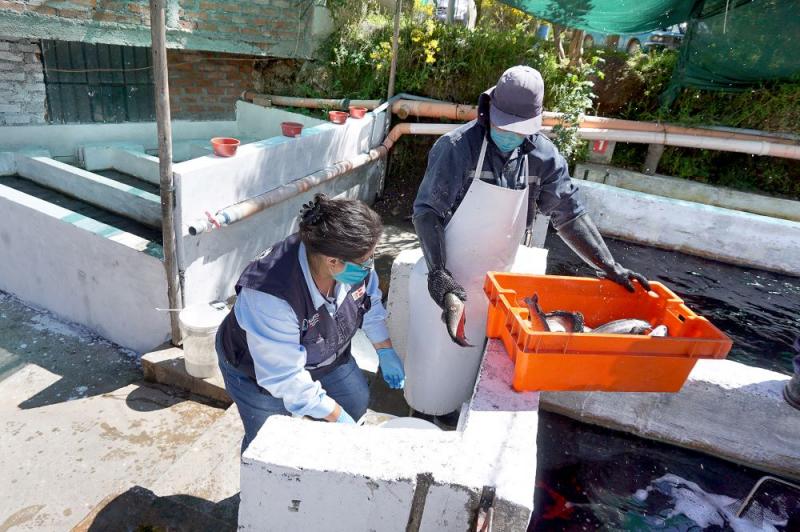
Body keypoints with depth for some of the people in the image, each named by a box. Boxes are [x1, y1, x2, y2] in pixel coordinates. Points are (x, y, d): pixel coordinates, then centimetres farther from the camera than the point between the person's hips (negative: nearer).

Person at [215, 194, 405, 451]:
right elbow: (287, 378, -34)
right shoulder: (270, 298, -44)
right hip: (257, 370, -5)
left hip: (324, 355, 6)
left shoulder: (354, 264, -28)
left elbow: (369, 301, -4)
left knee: (357, 402, 15)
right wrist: (337, 417, -27)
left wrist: (386, 351, 1)